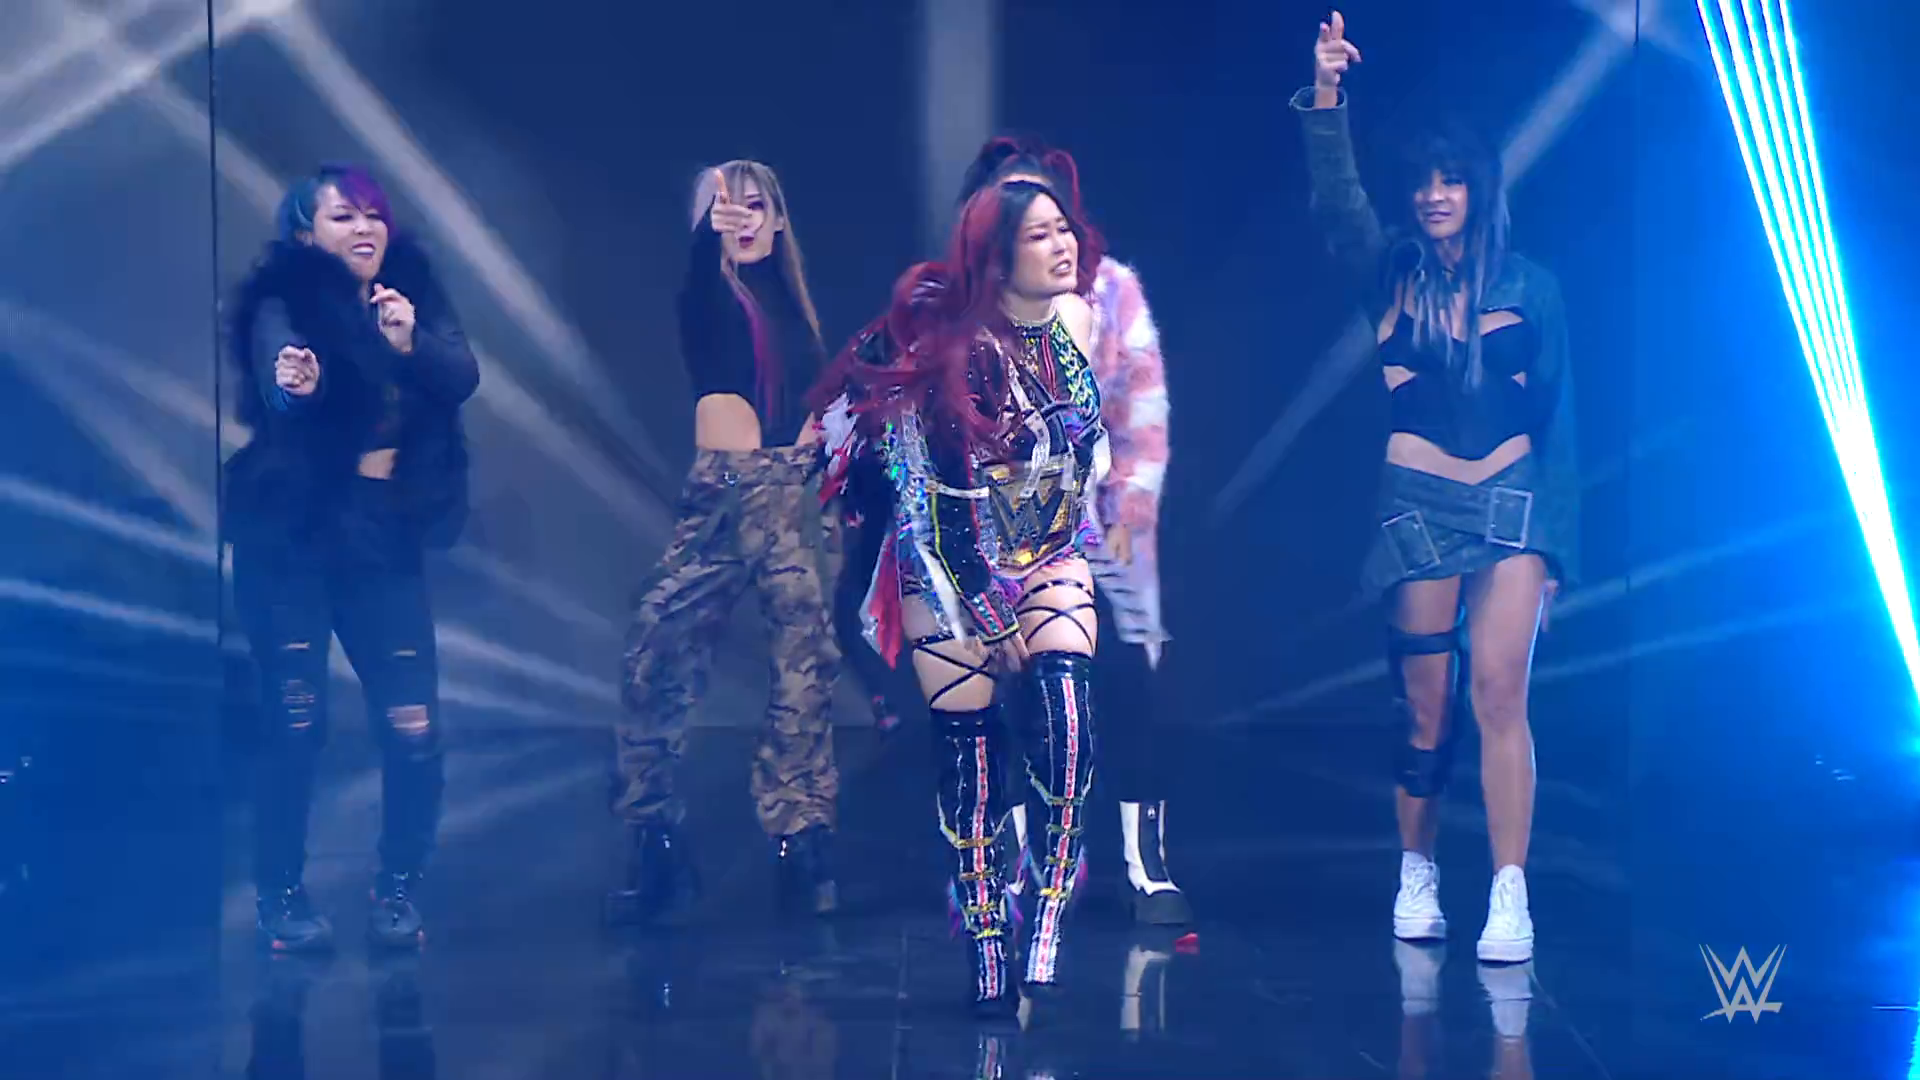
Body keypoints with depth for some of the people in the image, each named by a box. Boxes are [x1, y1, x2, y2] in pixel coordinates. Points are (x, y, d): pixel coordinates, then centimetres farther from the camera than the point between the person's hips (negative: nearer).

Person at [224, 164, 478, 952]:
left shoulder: (412, 294, 7)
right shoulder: (283, 302, -7)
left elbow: (462, 378, -8)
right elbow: (279, 382, -27)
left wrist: (410, 344, -28)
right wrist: (294, 383, -50)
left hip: (385, 539, 4)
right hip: (291, 541, -4)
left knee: (414, 727, -3)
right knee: (295, 725, -5)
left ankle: (397, 891, 14)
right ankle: (282, 899, 10)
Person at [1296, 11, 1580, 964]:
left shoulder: (1529, 288, 7)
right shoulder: (1390, 274, 6)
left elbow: (1556, 415, 9)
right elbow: (1335, 200, -12)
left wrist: (1556, 536, 6)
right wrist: (1325, 98, -26)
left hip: (1513, 498, -1)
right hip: (1417, 501, 1)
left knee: (1497, 688, -13)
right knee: (1425, 702, 4)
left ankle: (1510, 897, -13)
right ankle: (1416, 875, 20)